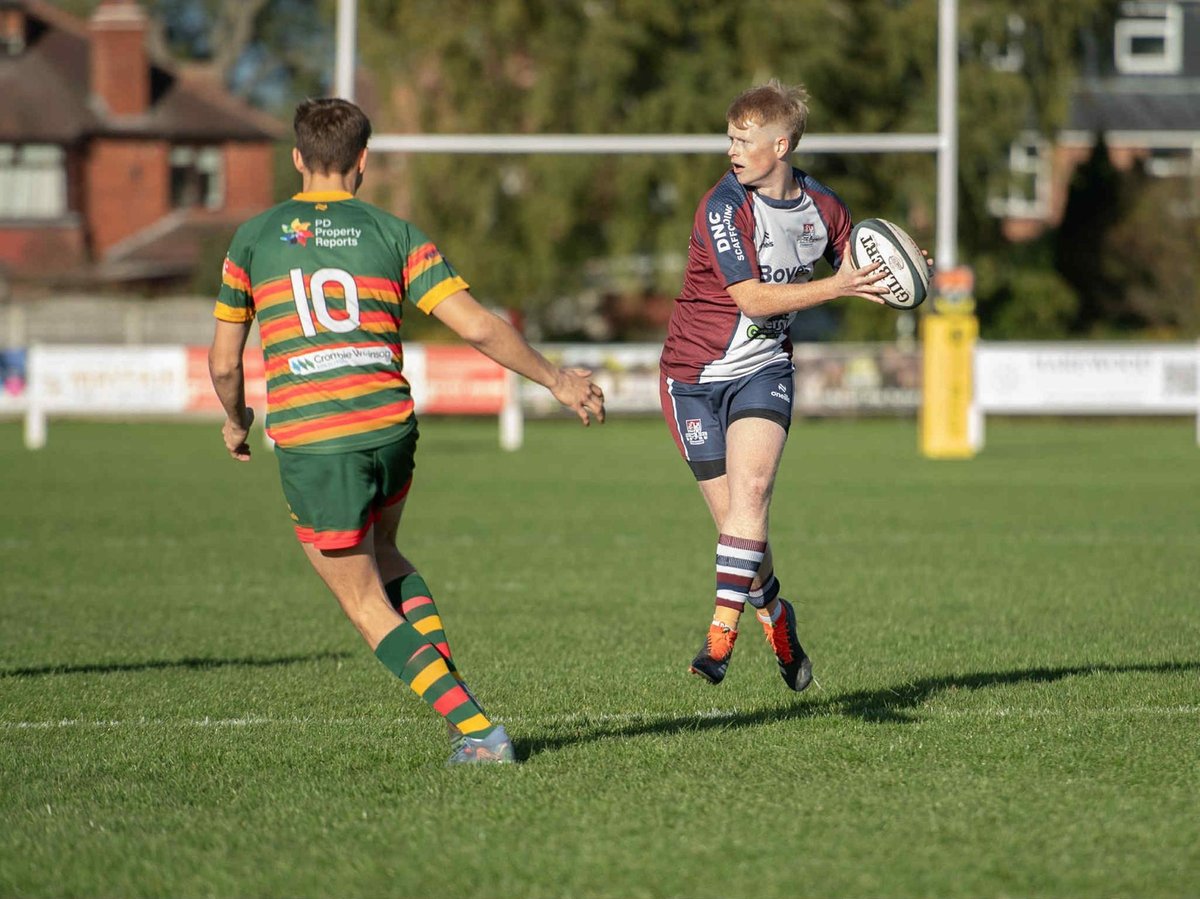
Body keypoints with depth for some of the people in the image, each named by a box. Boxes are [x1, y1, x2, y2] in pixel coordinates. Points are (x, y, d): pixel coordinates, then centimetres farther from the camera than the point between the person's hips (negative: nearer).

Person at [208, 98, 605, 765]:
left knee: (368, 606, 7)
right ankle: (450, 681, 15)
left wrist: (237, 421, 33)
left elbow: (224, 363, 12)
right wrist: (556, 380, 11)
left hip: (309, 443, -3)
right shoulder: (395, 234, 6)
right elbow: (478, 327, -1)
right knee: (382, 556, 31)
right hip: (390, 428, 3)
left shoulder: (254, 239, 7)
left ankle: (475, 727, -6)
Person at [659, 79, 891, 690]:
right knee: (733, 516, -1)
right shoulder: (723, 208, -16)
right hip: (695, 375, -2)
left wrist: (891, 276, -6)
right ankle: (773, 612, 26)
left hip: (764, 370, 2)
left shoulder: (821, 205, 1)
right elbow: (752, 298, -22)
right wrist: (835, 287, -28)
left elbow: (851, 268, 17)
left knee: (750, 488, -22)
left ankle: (722, 632, -25)